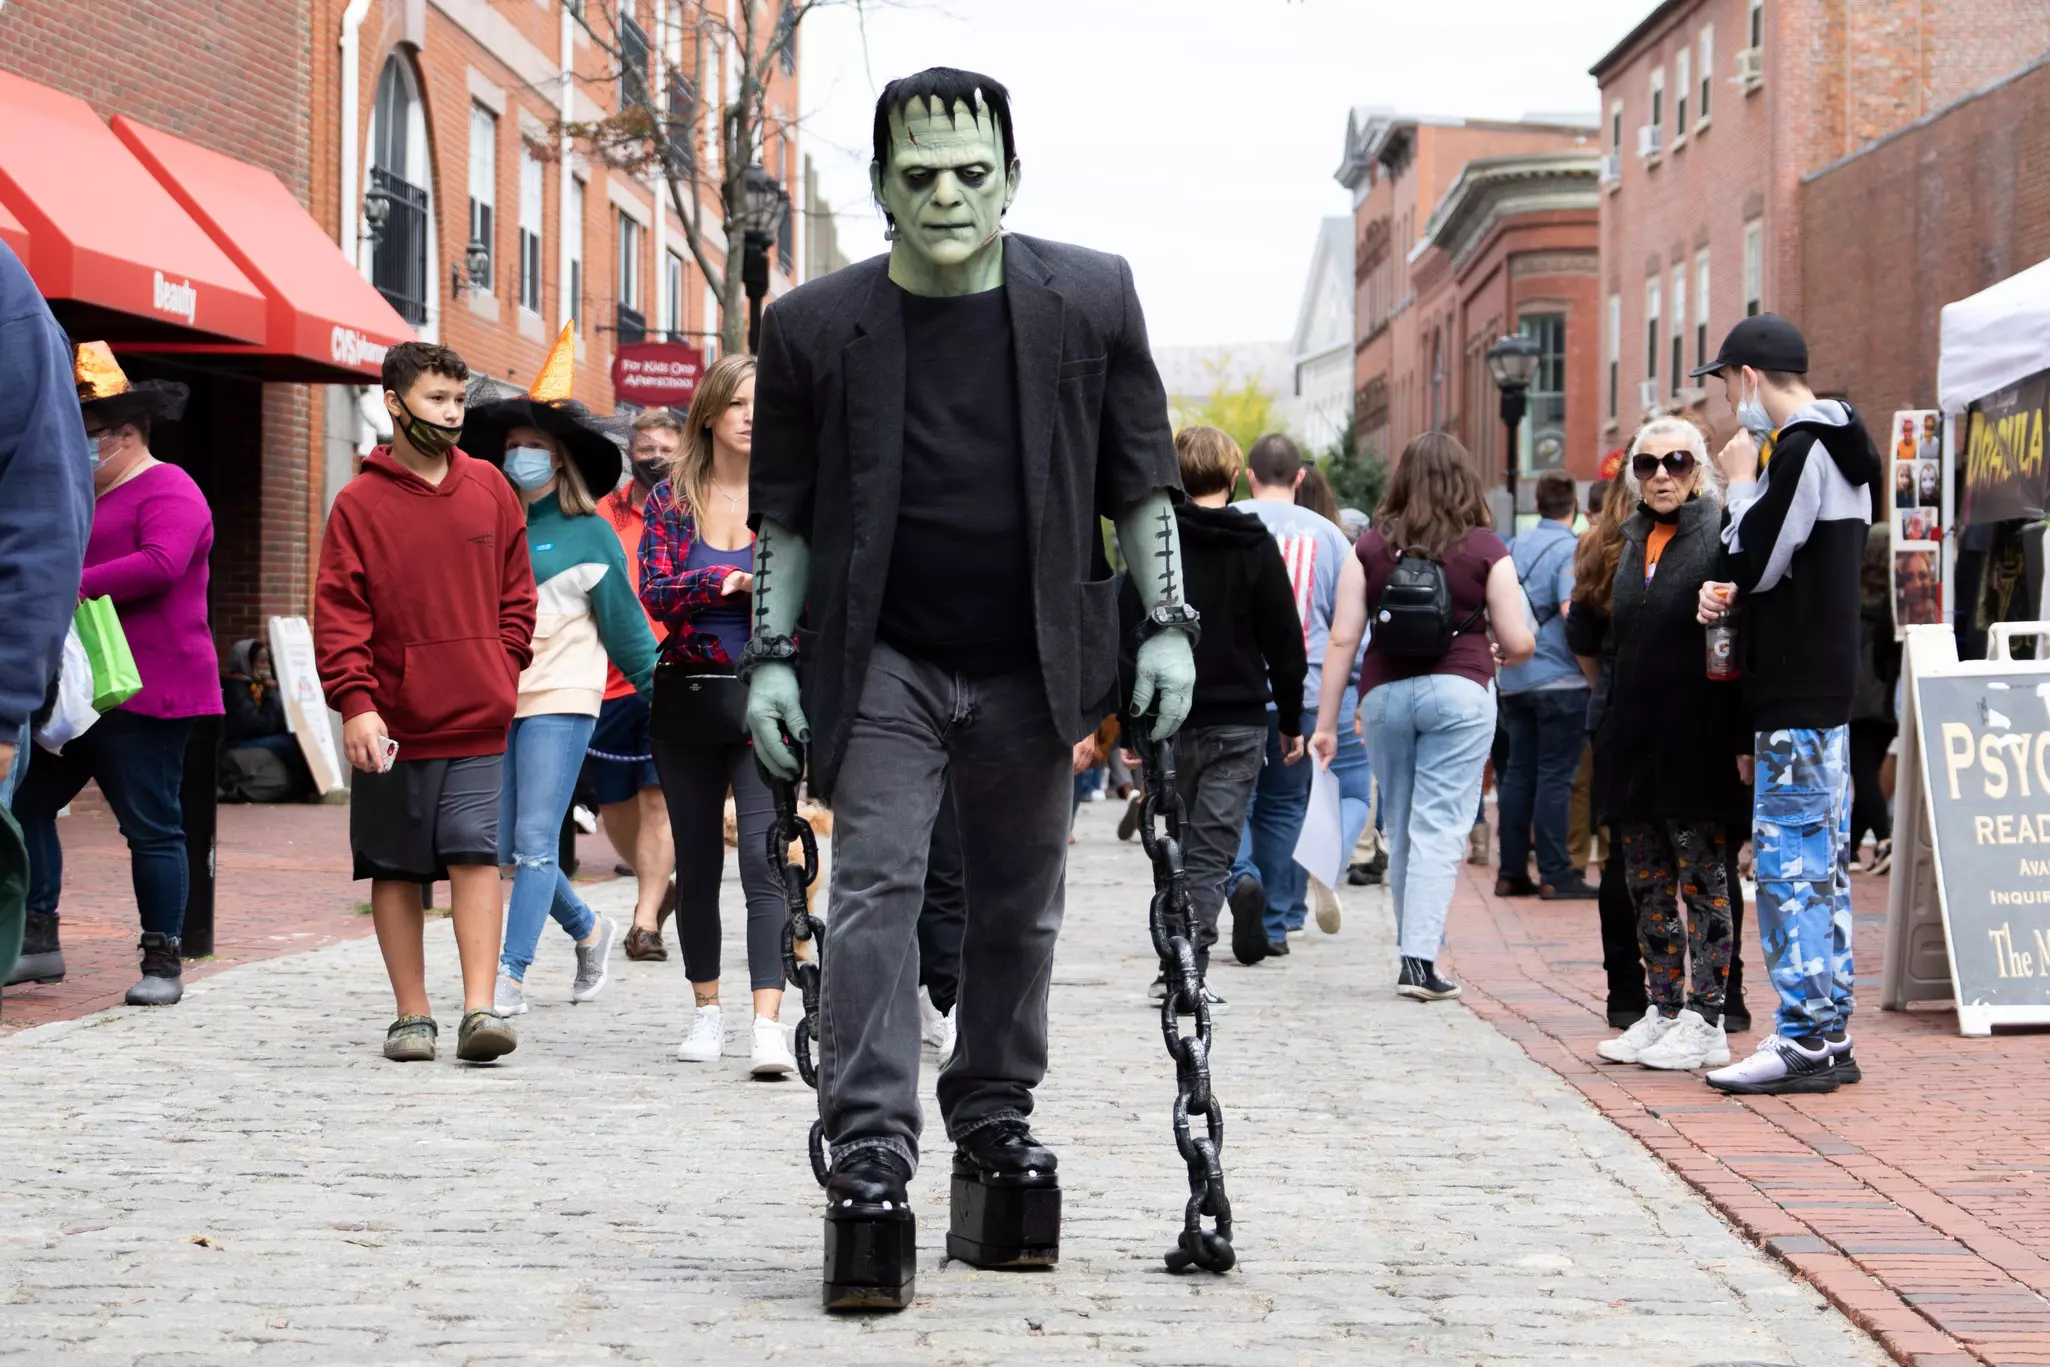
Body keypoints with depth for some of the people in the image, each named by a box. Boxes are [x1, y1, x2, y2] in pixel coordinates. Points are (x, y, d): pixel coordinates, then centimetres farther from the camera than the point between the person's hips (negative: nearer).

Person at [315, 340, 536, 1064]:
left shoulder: (489, 490, 8)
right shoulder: (360, 503, -1)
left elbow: (517, 593, 15)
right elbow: (338, 614, -5)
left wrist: (502, 670, 4)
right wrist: (356, 701, -14)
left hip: (477, 718, 1)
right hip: (392, 722, -1)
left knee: (475, 853, -10)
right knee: (395, 868, 6)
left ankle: (480, 1009, -12)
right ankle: (412, 1015, 14)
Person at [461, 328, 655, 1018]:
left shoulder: (589, 535, 1)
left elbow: (623, 624, 5)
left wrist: (664, 687, 5)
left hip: (560, 698, -5)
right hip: (492, 698, 5)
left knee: (535, 843, -10)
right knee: (508, 847, 9)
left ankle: (510, 975, -9)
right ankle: (589, 930, 32)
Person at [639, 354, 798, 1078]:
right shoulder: (672, 497, 5)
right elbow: (655, 590, -6)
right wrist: (733, 581, -17)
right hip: (687, 698, 2)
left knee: (764, 857, -15)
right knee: (696, 862, 11)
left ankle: (768, 1022, -20)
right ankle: (707, 1009, 25)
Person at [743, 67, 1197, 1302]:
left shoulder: (1091, 300, -2)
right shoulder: (817, 327, -3)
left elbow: (1141, 479, 5)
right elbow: (786, 513, 4)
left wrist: (1168, 625, -1)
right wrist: (773, 655, -1)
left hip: (1032, 664, 2)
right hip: (885, 662, -1)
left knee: (1021, 907, 11)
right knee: (876, 888, -11)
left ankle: (996, 1125, 26)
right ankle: (870, 1154, -13)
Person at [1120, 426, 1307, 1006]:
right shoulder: (1257, 546, -1)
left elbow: (1126, 636, -1)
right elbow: (1285, 643, 0)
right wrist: (1292, 721, 9)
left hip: (1170, 719, 1)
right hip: (1239, 721, -1)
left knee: (1175, 845, 15)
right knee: (1212, 849, -2)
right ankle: (1189, 969, -13)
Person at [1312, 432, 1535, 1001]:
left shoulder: (1370, 547, 4)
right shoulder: (1485, 549, 0)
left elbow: (1342, 639, 2)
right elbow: (1519, 643, -1)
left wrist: (1326, 722, 6)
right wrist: (1499, 654, 23)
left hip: (1384, 693, 2)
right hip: (1459, 692, -2)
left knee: (1400, 830, 13)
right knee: (1439, 829, -3)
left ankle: (1417, 950, 22)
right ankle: (1419, 956, -13)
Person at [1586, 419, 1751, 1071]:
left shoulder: (1721, 539, -7)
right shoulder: (1636, 544, 15)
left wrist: (1742, 741, -17)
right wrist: (1612, 733, 16)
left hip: (1697, 741, -7)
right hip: (1636, 742, 8)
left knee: (1704, 879, -2)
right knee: (1648, 884, 11)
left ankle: (1705, 1022, 3)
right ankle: (1664, 1011, 20)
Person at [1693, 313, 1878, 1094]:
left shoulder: (1798, 451, -14)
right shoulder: (1837, 447, 17)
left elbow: (1756, 563, -16)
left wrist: (1741, 482, -4)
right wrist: (1733, 592, 3)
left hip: (1796, 699, -10)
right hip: (1826, 686, 10)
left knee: (1787, 861, -8)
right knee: (1822, 861, 12)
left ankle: (1802, 1040, -7)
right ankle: (1829, 1036, 16)